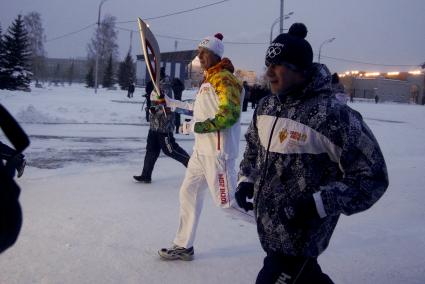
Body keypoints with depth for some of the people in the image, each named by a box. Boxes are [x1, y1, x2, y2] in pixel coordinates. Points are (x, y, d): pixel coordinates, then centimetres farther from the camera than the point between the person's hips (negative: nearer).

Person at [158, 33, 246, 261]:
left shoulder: (225, 79, -15)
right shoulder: (208, 79, 16)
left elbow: (229, 115, -24)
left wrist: (196, 127, -19)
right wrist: (172, 103, 26)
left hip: (218, 150, -10)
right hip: (202, 149, 10)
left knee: (227, 201, -6)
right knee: (189, 193, 11)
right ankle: (183, 246, 21)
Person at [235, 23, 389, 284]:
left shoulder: (333, 114, -22)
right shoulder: (267, 106, 1)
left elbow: (372, 176, -18)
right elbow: (254, 147, 21)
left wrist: (320, 203, -24)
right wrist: (247, 180, 5)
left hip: (301, 232, -7)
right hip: (267, 223, 7)